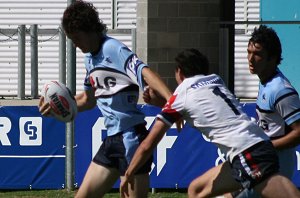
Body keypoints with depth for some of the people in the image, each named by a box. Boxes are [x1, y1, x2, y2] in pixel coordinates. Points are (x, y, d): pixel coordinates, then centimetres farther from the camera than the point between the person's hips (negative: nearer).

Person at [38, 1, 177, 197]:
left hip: (131, 137, -9)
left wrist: (172, 101, -44)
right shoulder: (90, 58, 14)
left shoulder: (113, 49, -14)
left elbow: (145, 72, -29)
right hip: (112, 138, 9)